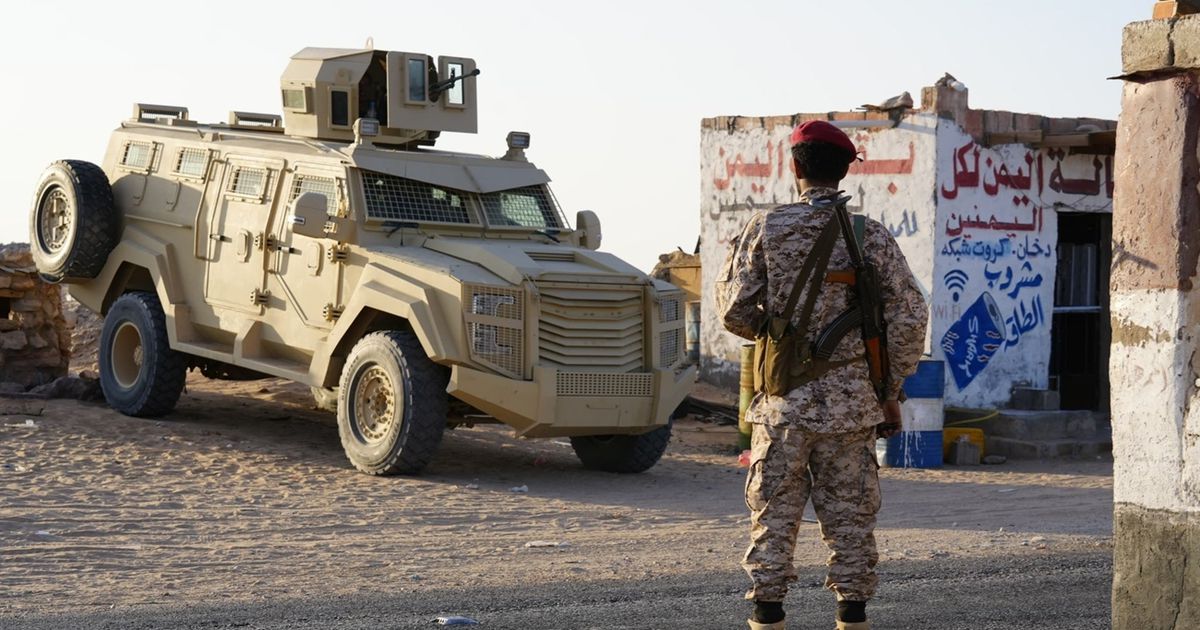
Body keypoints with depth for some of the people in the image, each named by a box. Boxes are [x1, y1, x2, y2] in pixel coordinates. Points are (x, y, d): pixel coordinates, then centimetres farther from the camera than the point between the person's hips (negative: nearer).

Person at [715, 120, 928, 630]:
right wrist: (890, 391, 9)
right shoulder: (872, 237, -1)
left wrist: (733, 260, 17)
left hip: (782, 397, -1)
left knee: (774, 510, 6)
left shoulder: (766, 228, -5)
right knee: (849, 512, 8)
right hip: (851, 400, 1)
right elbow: (909, 317, -1)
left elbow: (736, 312, -5)